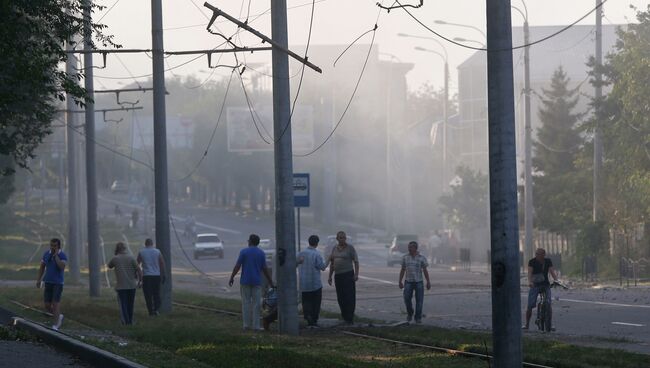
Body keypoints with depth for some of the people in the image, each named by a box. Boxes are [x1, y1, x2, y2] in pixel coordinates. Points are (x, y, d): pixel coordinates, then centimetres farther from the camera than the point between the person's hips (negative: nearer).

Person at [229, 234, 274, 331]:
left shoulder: (244, 252, -4)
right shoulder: (261, 253, 2)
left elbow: (237, 266, -7)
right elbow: (265, 269, 2)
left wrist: (232, 277, 2)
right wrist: (270, 282, 9)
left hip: (245, 281, -1)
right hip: (257, 282, 1)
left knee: (246, 303, 6)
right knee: (256, 303, 3)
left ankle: (247, 324, 5)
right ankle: (256, 325, 0)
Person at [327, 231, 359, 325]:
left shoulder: (350, 248, -3)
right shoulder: (334, 249, 12)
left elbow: (356, 262, -4)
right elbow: (332, 264, 19)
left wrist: (356, 274, -15)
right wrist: (330, 276, 15)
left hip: (348, 274, -5)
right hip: (338, 276, 5)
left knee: (349, 297, -9)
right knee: (341, 298, 6)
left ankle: (350, 319, -10)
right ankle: (345, 317, 17)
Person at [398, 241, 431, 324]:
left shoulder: (422, 258, -6)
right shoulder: (405, 257, 0)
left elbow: (425, 271, -2)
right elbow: (402, 270, 5)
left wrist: (428, 282, -5)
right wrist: (400, 282, 2)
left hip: (419, 282, -1)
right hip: (408, 282, 1)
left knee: (419, 300, -3)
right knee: (407, 299, -7)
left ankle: (418, 318, 9)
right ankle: (410, 313, 19)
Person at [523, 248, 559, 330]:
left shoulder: (548, 261, 2)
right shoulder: (532, 262, -6)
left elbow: (552, 271, -8)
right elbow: (530, 273, -18)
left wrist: (556, 280, -27)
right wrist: (530, 282, -36)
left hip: (545, 285, 1)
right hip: (534, 285, -1)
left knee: (548, 304, -12)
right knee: (530, 306, -7)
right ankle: (527, 324, 6)